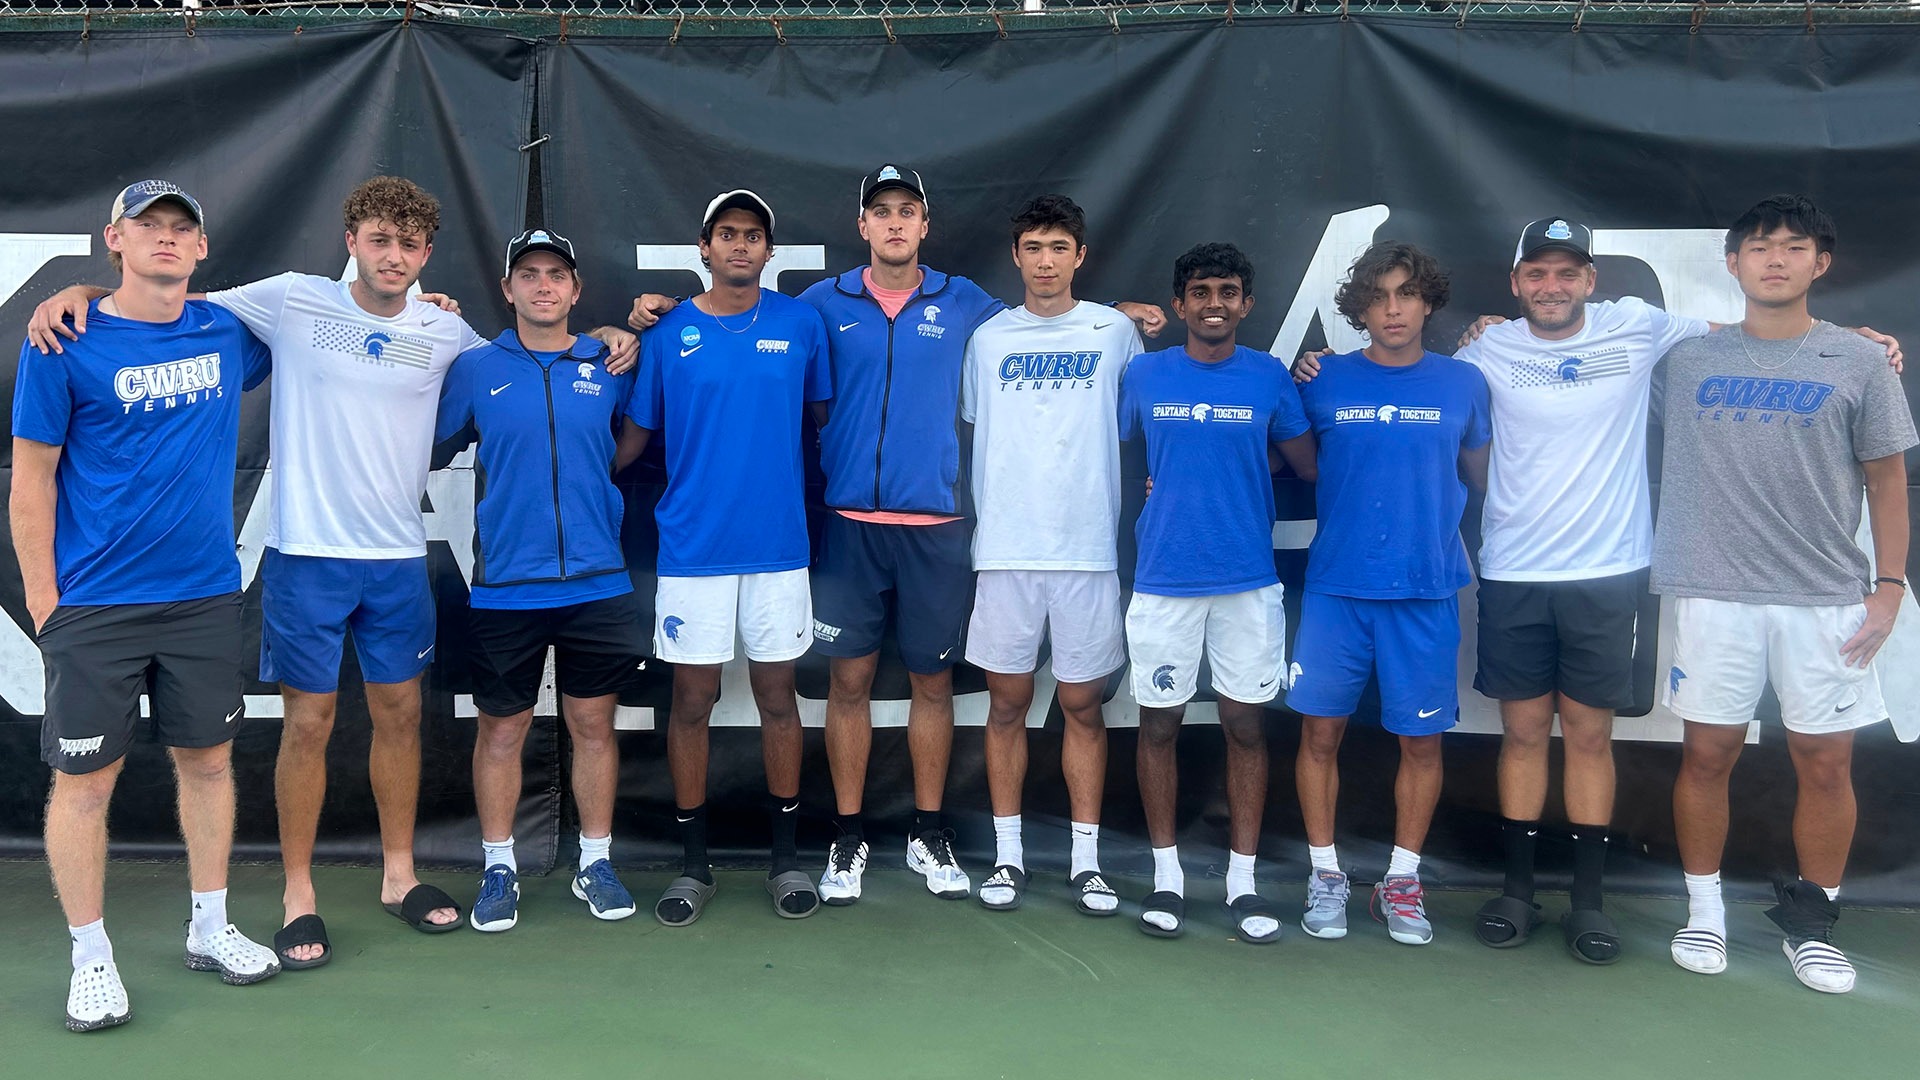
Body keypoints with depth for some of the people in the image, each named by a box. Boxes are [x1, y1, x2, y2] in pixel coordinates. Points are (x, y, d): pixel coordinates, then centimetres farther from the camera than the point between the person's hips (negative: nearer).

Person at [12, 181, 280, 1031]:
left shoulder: (230, 333, 5)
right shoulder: (64, 345, -6)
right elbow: (31, 477, -4)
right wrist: (42, 600, -7)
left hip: (206, 594, 4)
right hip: (94, 606, -4)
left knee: (208, 759, 12)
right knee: (84, 778, 3)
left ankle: (210, 930, 27)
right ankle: (91, 960, 18)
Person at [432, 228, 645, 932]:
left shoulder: (610, 365, 6)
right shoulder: (474, 369, 4)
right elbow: (430, 450, 9)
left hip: (597, 579, 1)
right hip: (504, 584, -1)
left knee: (594, 725, 9)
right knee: (501, 729, 8)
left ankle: (596, 863, 23)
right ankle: (499, 868, 24)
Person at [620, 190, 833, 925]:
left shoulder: (800, 324, 2)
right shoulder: (668, 333, 1)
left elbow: (823, 414, 11)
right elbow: (637, 434, 7)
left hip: (778, 542, 0)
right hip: (693, 544, 0)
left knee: (778, 696, 8)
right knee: (692, 700, 6)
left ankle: (787, 857, 22)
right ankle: (694, 864, 20)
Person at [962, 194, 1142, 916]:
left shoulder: (1116, 332, 6)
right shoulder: (988, 337, 8)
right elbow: (968, 419, 15)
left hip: (1088, 547, -1)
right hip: (1006, 548, 1)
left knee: (1083, 705, 6)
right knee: (1007, 703, 6)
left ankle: (1086, 858, 17)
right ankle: (1007, 854, 18)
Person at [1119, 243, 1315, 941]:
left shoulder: (1271, 378, 2)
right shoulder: (1145, 374, 3)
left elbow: (1308, 467, 9)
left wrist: (1237, 471, 7)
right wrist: (1175, 484, 3)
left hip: (1248, 580, 0)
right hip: (1163, 578, 0)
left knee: (1245, 725, 6)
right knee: (1160, 723, 6)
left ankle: (1243, 882, 18)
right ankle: (1167, 875, 21)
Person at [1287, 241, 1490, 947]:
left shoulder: (1463, 383, 4)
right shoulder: (1324, 382, 2)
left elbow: (1481, 476, 14)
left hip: (1427, 588, 1)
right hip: (1336, 584, 0)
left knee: (1421, 740, 6)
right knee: (1321, 731, 3)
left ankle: (1402, 880, 23)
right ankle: (1325, 874, 20)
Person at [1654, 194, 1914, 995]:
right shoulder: (1689, 359, 5)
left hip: (1828, 600, 0)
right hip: (1716, 596, 0)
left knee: (1826, 763, 4)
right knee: (1708, 754, 4)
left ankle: (1811, 923, 21)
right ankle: (1704, 912, 20)